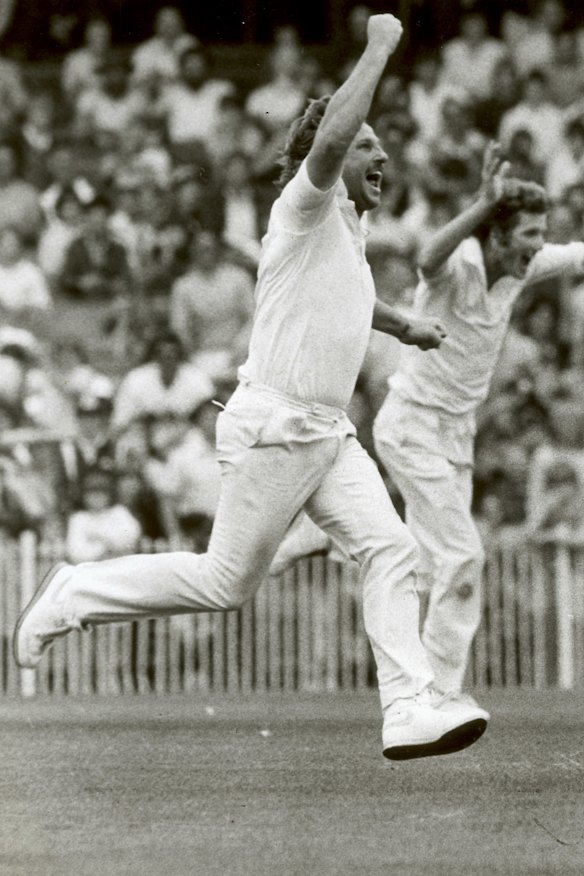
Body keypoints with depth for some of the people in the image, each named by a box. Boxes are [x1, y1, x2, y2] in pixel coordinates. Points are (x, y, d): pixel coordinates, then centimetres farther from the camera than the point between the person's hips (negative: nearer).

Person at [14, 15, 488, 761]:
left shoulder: (347, 232, 18)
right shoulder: (305, 207, -9)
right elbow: (329, 138, -32)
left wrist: (402, 325, 39)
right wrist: (378, 46, -24)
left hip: (328, 434, 9)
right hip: (273, 426, -9)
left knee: (389, 550, -9)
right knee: (225, 582, -2)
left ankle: (408, 712, -16)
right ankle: (74, 595, 15)